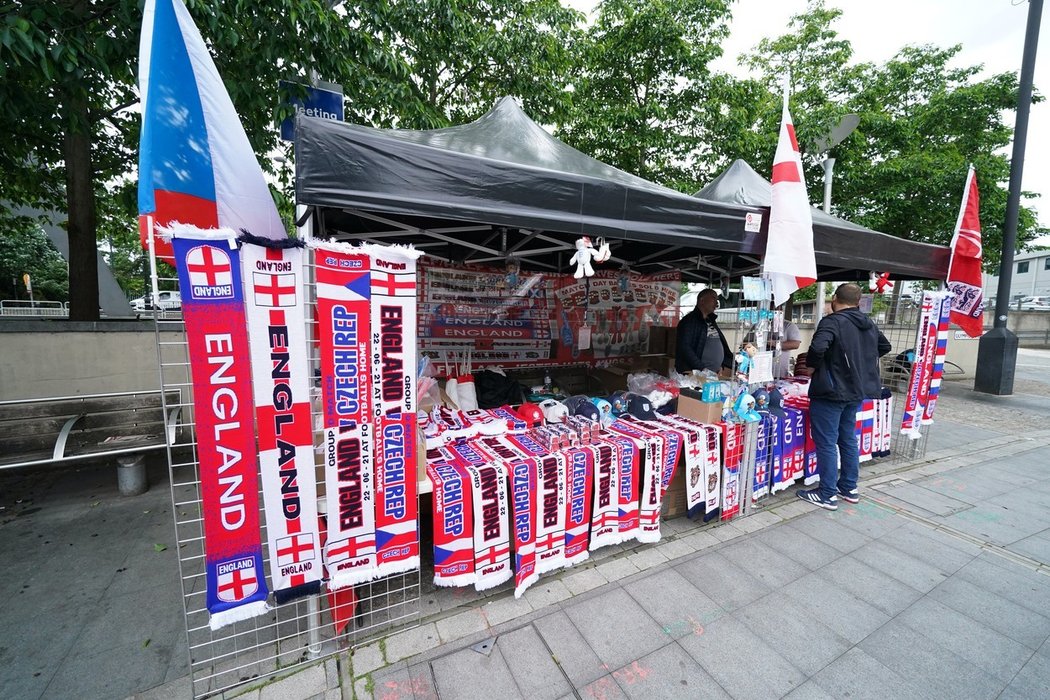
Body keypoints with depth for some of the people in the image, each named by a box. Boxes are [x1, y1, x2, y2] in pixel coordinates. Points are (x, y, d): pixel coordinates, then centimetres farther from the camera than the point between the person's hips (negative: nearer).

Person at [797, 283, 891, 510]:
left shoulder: (832, 322, -17)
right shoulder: (869, 324, 10)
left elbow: (817, 348, -33)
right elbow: (885, 346, 27)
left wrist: (812, 364, -13)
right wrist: (862, 363, 21)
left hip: (831, 391, -8)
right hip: (857, 390, 8)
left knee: (826, 443, 0)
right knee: (848, 439, 19)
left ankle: (827, 495, 8)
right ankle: (849, 488, 30)